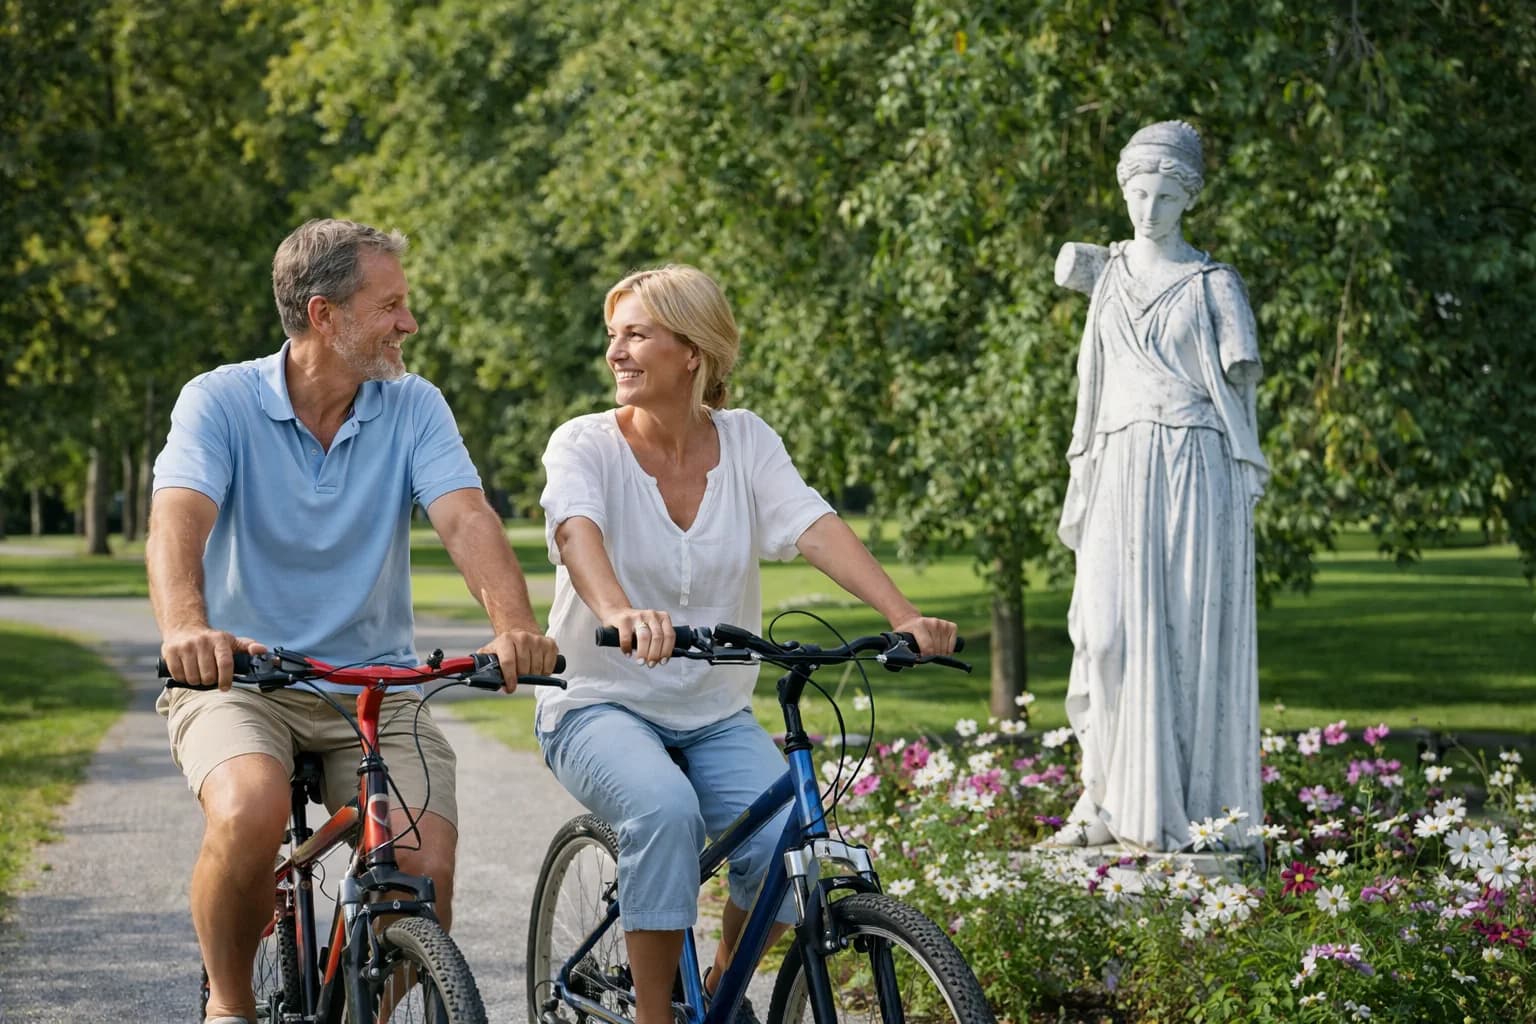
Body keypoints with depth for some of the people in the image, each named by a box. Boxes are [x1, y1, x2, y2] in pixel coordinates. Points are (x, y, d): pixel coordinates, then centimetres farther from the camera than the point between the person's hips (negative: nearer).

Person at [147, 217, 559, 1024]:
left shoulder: (413, 407, 1)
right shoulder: (221, 400, -7)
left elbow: (467, 519, -14)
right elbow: (177, 519, -23)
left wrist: (515, 625, -35)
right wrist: (184, 629, -45)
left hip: (376, 690, 3)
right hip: (237, 678, -2)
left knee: (426, 869, -18)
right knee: (249, 812, -33)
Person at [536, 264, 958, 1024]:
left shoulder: (746, 442, 1)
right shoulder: (585, 445, -7)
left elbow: (817, 530, -14)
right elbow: (577, 532, -28)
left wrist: (904, 616, -32)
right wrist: (620, 613, -51)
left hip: (716, 715, 3)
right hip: (602, 704, -3)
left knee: (789, 840, -22)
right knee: (665, 810, -33)